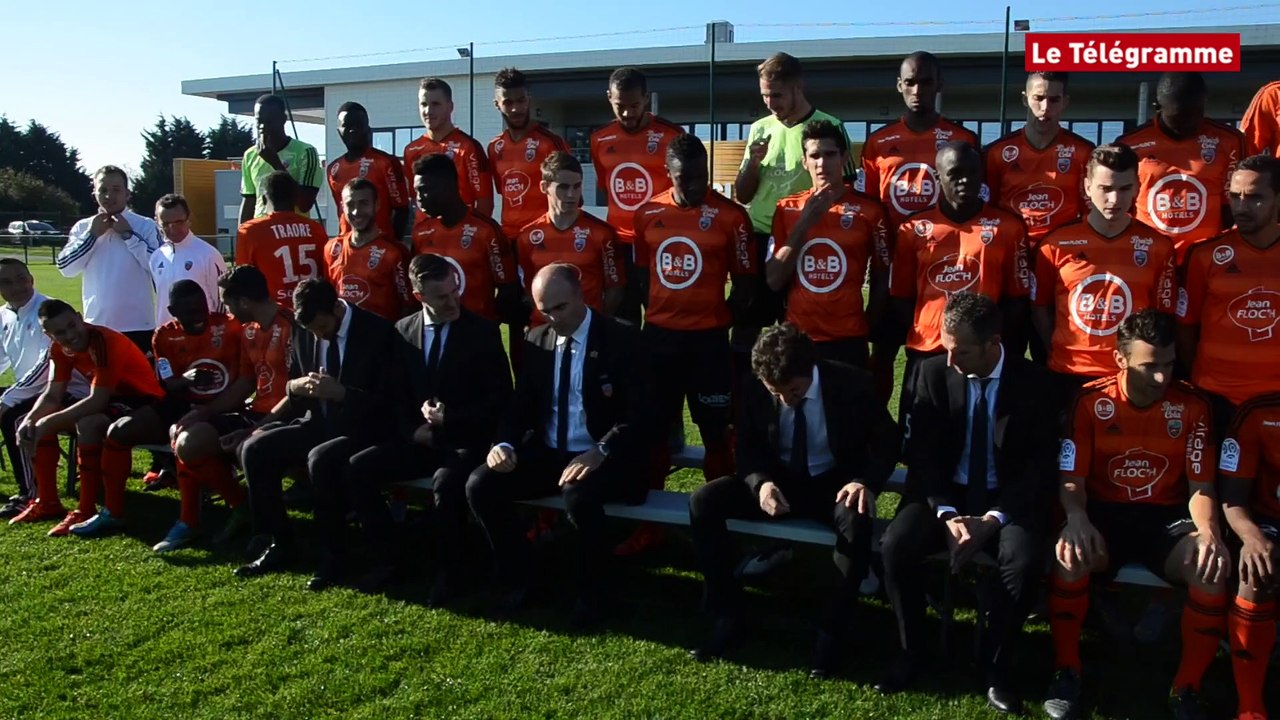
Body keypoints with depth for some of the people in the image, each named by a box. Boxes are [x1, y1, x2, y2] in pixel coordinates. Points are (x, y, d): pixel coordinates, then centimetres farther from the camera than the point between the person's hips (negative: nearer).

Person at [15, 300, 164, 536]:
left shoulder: (106, 342, -26)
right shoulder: (60, 349, 0)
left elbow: (98, 400, -31)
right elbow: (52, 395, 1)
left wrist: (50, 422, -30)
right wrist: (30, 419, -19)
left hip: (144, 402, -9)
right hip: (112, 400, 9)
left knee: (87, 424, -34)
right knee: (39, 425, 2)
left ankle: (87, 511, -24)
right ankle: (47, 503, 12)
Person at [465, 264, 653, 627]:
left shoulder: (620, 339, -8)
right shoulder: (536, 340, 9)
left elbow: (638, 414, -14)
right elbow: (521, 404, 12)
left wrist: (599, 452, -30)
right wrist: (505, 443, -10)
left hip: (601, 458, -5)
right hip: (546, 453, 5)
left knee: (578, 494, -37)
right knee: (480, 485, -16)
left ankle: (592, 595, -11)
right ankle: (517, 581, 4)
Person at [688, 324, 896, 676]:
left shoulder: (852, 384, -16)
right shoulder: (756, 390, -11)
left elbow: (885, 442, -5)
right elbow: (748, 448, 1)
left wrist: (866, 482, -26)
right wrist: (761, 482, -22)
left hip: (834, 484, -2)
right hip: (779, 480, 3)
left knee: (857, 520, -39)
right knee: (702, 502, -20)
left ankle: (833, 631, -18)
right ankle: (728, 617, -8)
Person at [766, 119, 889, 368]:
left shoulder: (869, 210, -1)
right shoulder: (787, 209, 5)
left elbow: (881, 280, 9)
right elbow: (773, 281, -2)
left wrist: (866, 326, 7)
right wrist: (804, 223, -8)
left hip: (848, 340, -1)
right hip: (796, 337, 2)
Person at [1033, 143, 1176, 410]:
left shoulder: (1158, 247, 1)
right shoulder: (1056, 244, -1)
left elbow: (1163, 316, 6)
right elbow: (1039, 308, 7)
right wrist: (1058, 353, 0)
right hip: (1068, 376, 0)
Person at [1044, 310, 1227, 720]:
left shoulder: (1191, 405, -1)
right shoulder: (1091, 402, -5)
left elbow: (1200, 484, 0)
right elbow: (1072, 478, -6)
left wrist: (1209, 531, -21)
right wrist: (1077, 518, -29)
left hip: (1166, 518, 2)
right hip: (1103, 512, -1)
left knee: (1213, 568, -30)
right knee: (1070, 556, -34)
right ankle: (1067, 673, -15)